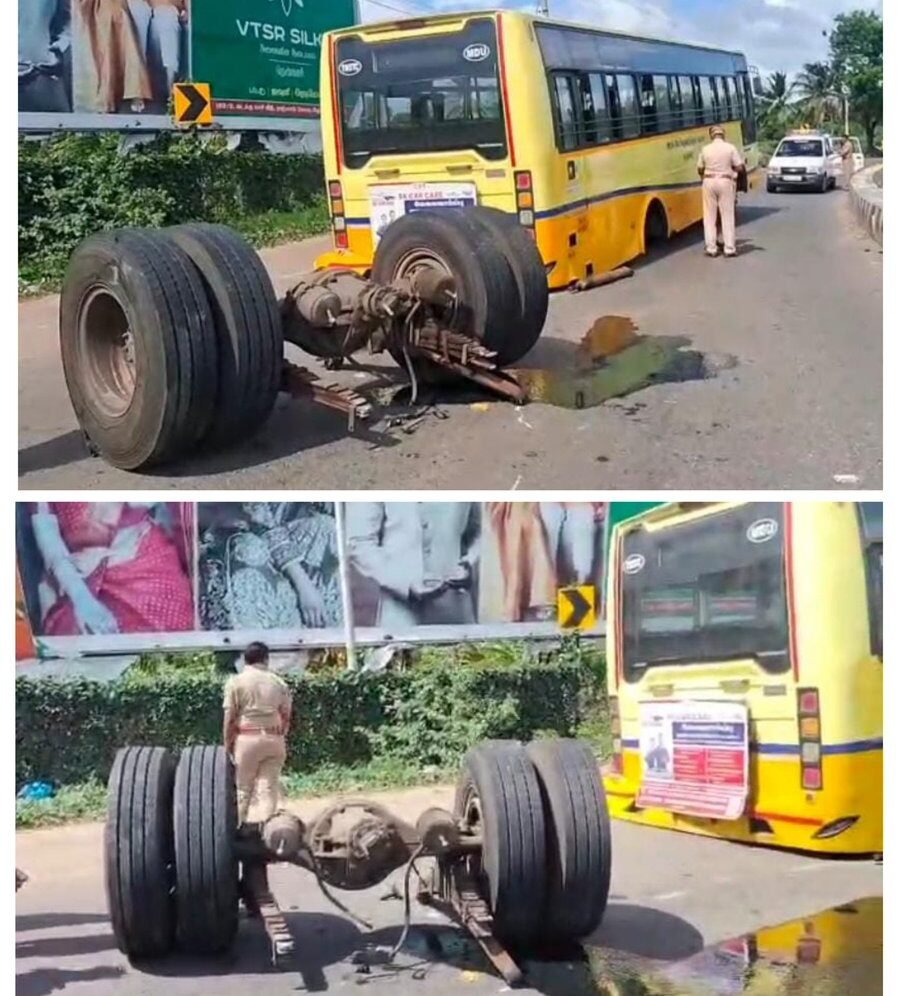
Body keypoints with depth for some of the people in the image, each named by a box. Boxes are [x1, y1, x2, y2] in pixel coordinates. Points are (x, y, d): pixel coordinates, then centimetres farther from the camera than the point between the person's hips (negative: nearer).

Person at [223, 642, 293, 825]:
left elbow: (229, 718, -5)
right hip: (274, 739, 2)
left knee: (242, 788, 8)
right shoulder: (279, 683, 7)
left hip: (247, 739, -2)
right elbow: (286, 717, 8)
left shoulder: (236, 682, -2)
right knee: (269, 788, 5)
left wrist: (227, 745, 2)